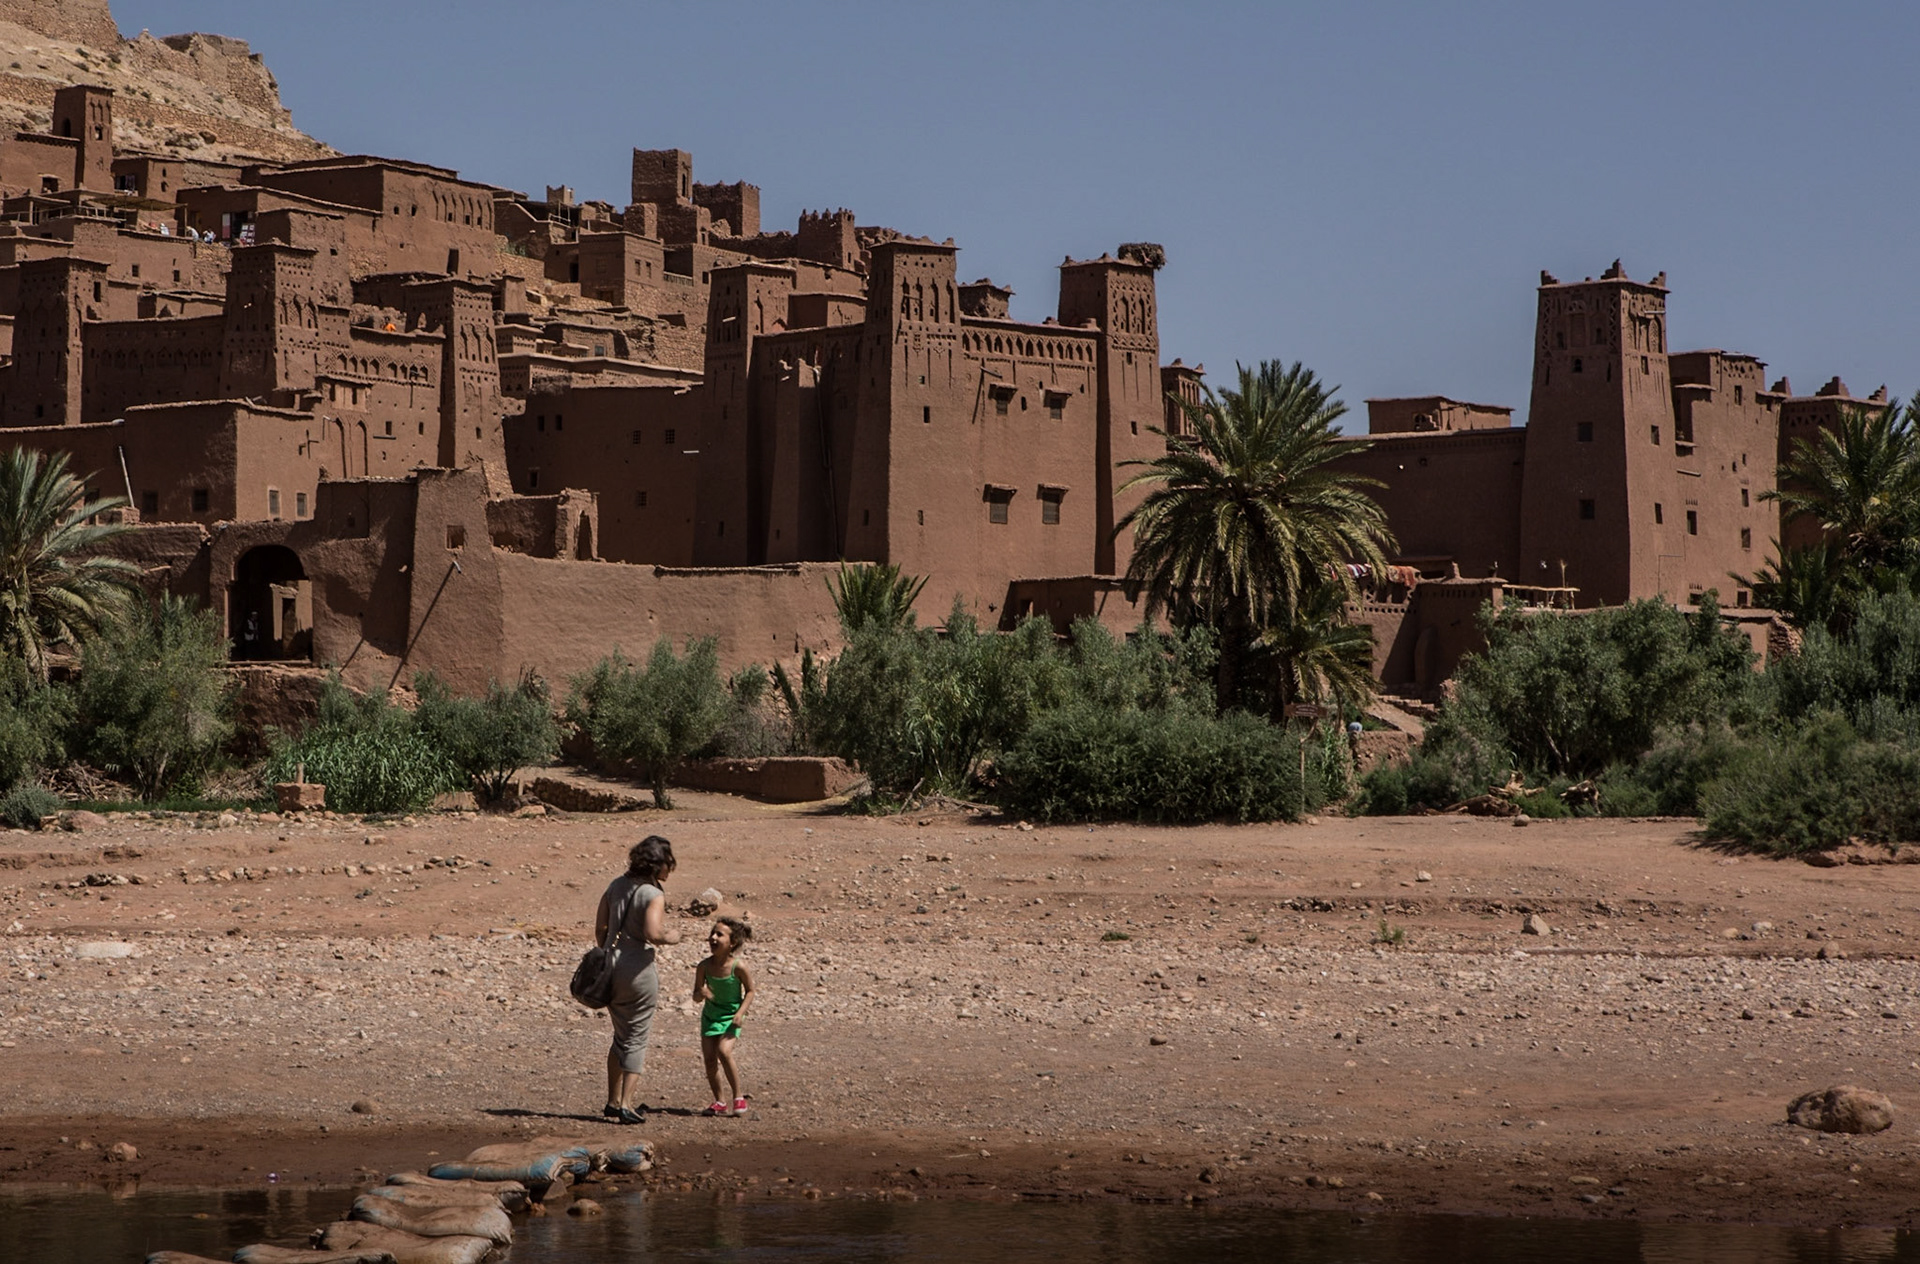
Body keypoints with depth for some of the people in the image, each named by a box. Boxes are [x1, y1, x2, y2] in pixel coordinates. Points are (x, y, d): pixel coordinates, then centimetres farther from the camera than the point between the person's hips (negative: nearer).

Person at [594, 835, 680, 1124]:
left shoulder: (617, 885, 7)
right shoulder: (653, 895, -14)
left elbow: (599, 927, 11)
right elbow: (653, 933, -28)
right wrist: (671, 937, -7)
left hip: (610, 967, 7)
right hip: (638, 969, -7)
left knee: (621, 1036, 21)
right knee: (636, 1040, 4)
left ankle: (613, 1101, 25)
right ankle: (625, 1106, 1)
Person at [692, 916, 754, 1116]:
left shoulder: (738, 967, -19)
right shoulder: (704, 966, -10)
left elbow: (750, 991, -5)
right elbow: (696, 996, -1)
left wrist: (740, 1013, -17)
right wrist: (702, 993, -25)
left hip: (730, 1017, -4)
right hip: (710, 1015, 4)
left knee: (724, 1052, -22)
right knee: (709, 1057, -2)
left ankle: (739, 1097, -7)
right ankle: (719, 1102, 14)